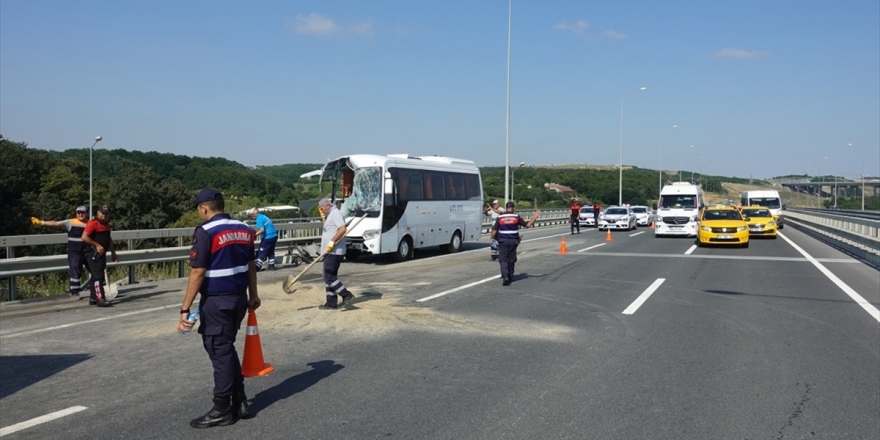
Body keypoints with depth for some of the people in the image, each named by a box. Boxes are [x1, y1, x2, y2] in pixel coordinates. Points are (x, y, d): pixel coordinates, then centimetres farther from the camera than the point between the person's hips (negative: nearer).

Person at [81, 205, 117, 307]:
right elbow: (84, 237, -18)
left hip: (101, 253, 9)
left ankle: (93, 299, 22)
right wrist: (97, 245, -20)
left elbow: (109, 239, 29)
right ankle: (100, 299, -15)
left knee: (95, 276, 14)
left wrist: (113, 252, 26)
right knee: (98, 276, -13)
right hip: (93, 253, -9)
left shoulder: (107, 225, 17)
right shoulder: (93, 223, -11)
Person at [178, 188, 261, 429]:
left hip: (216, 300, -7)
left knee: (219, 351, 3)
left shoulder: (205, 231, -14)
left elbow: (197, 273, -18)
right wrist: (253, 295, 25)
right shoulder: (244, 228, 7)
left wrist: (185, 308, -15)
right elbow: (250, 265, 15)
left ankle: (222, 410, 12)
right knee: (227, 348, 20)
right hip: (239, 297, 7)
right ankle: (239, 402, 23)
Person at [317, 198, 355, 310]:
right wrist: (323, 216, 20)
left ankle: (347, 296, -8)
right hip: (330, 252, 11)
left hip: (334, 252, -11)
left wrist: (332, 242, -25)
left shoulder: (335, 213, -11)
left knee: (329, 277, -11)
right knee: (329, 277, 11)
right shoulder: (330, 215, 21)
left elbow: (342, 229, -23)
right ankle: (331, 303, 14)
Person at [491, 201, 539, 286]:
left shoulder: (500, 217, -2)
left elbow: (494, 230, -2)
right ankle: (510, 276, 28)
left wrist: (492, 239, 10)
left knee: (503, 259, -3)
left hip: (503, 241, -1)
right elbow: (527, 225, 0)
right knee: (511, 259, 15)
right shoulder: (517, 217, -2)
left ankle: (505, 276, -22)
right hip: (513, 241, 1)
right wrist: (535, 217, 11)